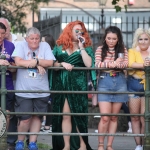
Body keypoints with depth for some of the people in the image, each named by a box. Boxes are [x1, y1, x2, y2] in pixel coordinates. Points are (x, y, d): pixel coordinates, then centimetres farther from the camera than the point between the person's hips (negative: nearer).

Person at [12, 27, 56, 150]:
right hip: (24, 90, -3)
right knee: (25, 118, -4)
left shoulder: (45, 46, 3)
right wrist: (39, 64, -14)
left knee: (37, 116, 9)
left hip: (41, 90, 3)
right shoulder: (21, 45, -2)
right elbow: (18, 62, -16)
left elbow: (50, 63, -7)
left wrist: (35, 61, -17)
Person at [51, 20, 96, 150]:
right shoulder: (59, 47, 10)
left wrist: (81, 47, -7)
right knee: (65, 115, 0)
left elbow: (88, 64, -9)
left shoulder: (86, 47, 7)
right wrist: (62, 64, -13)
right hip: (62, 85, 1)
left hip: (78, 85, -1)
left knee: (78, 115, -2)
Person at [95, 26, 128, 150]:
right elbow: (97, 65, -11)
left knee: (114, 117, 6)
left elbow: (126, 64, -8)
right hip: (104, 82, -2)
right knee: (105, 117, -9)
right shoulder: (100, 50, 3)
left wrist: (113, 64, -23)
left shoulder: (123, 50, 8)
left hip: (119, 82, 2)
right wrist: (114, 63, -17)